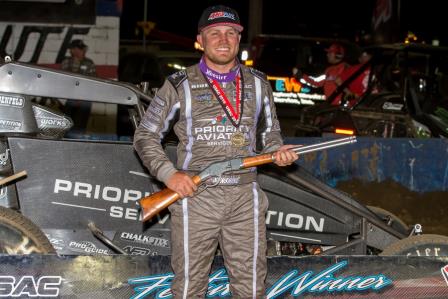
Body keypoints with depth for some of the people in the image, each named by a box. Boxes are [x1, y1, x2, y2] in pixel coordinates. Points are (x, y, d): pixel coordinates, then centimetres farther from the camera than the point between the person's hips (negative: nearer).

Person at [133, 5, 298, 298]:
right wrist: (168, 173, -9)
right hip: (195, 196, -2)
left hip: (245, 199, 2)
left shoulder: (258, 84, 11)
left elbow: (269, 131, 22)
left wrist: (277, 151, -1)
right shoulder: (180, 85, 2)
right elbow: (145, 135, 6)